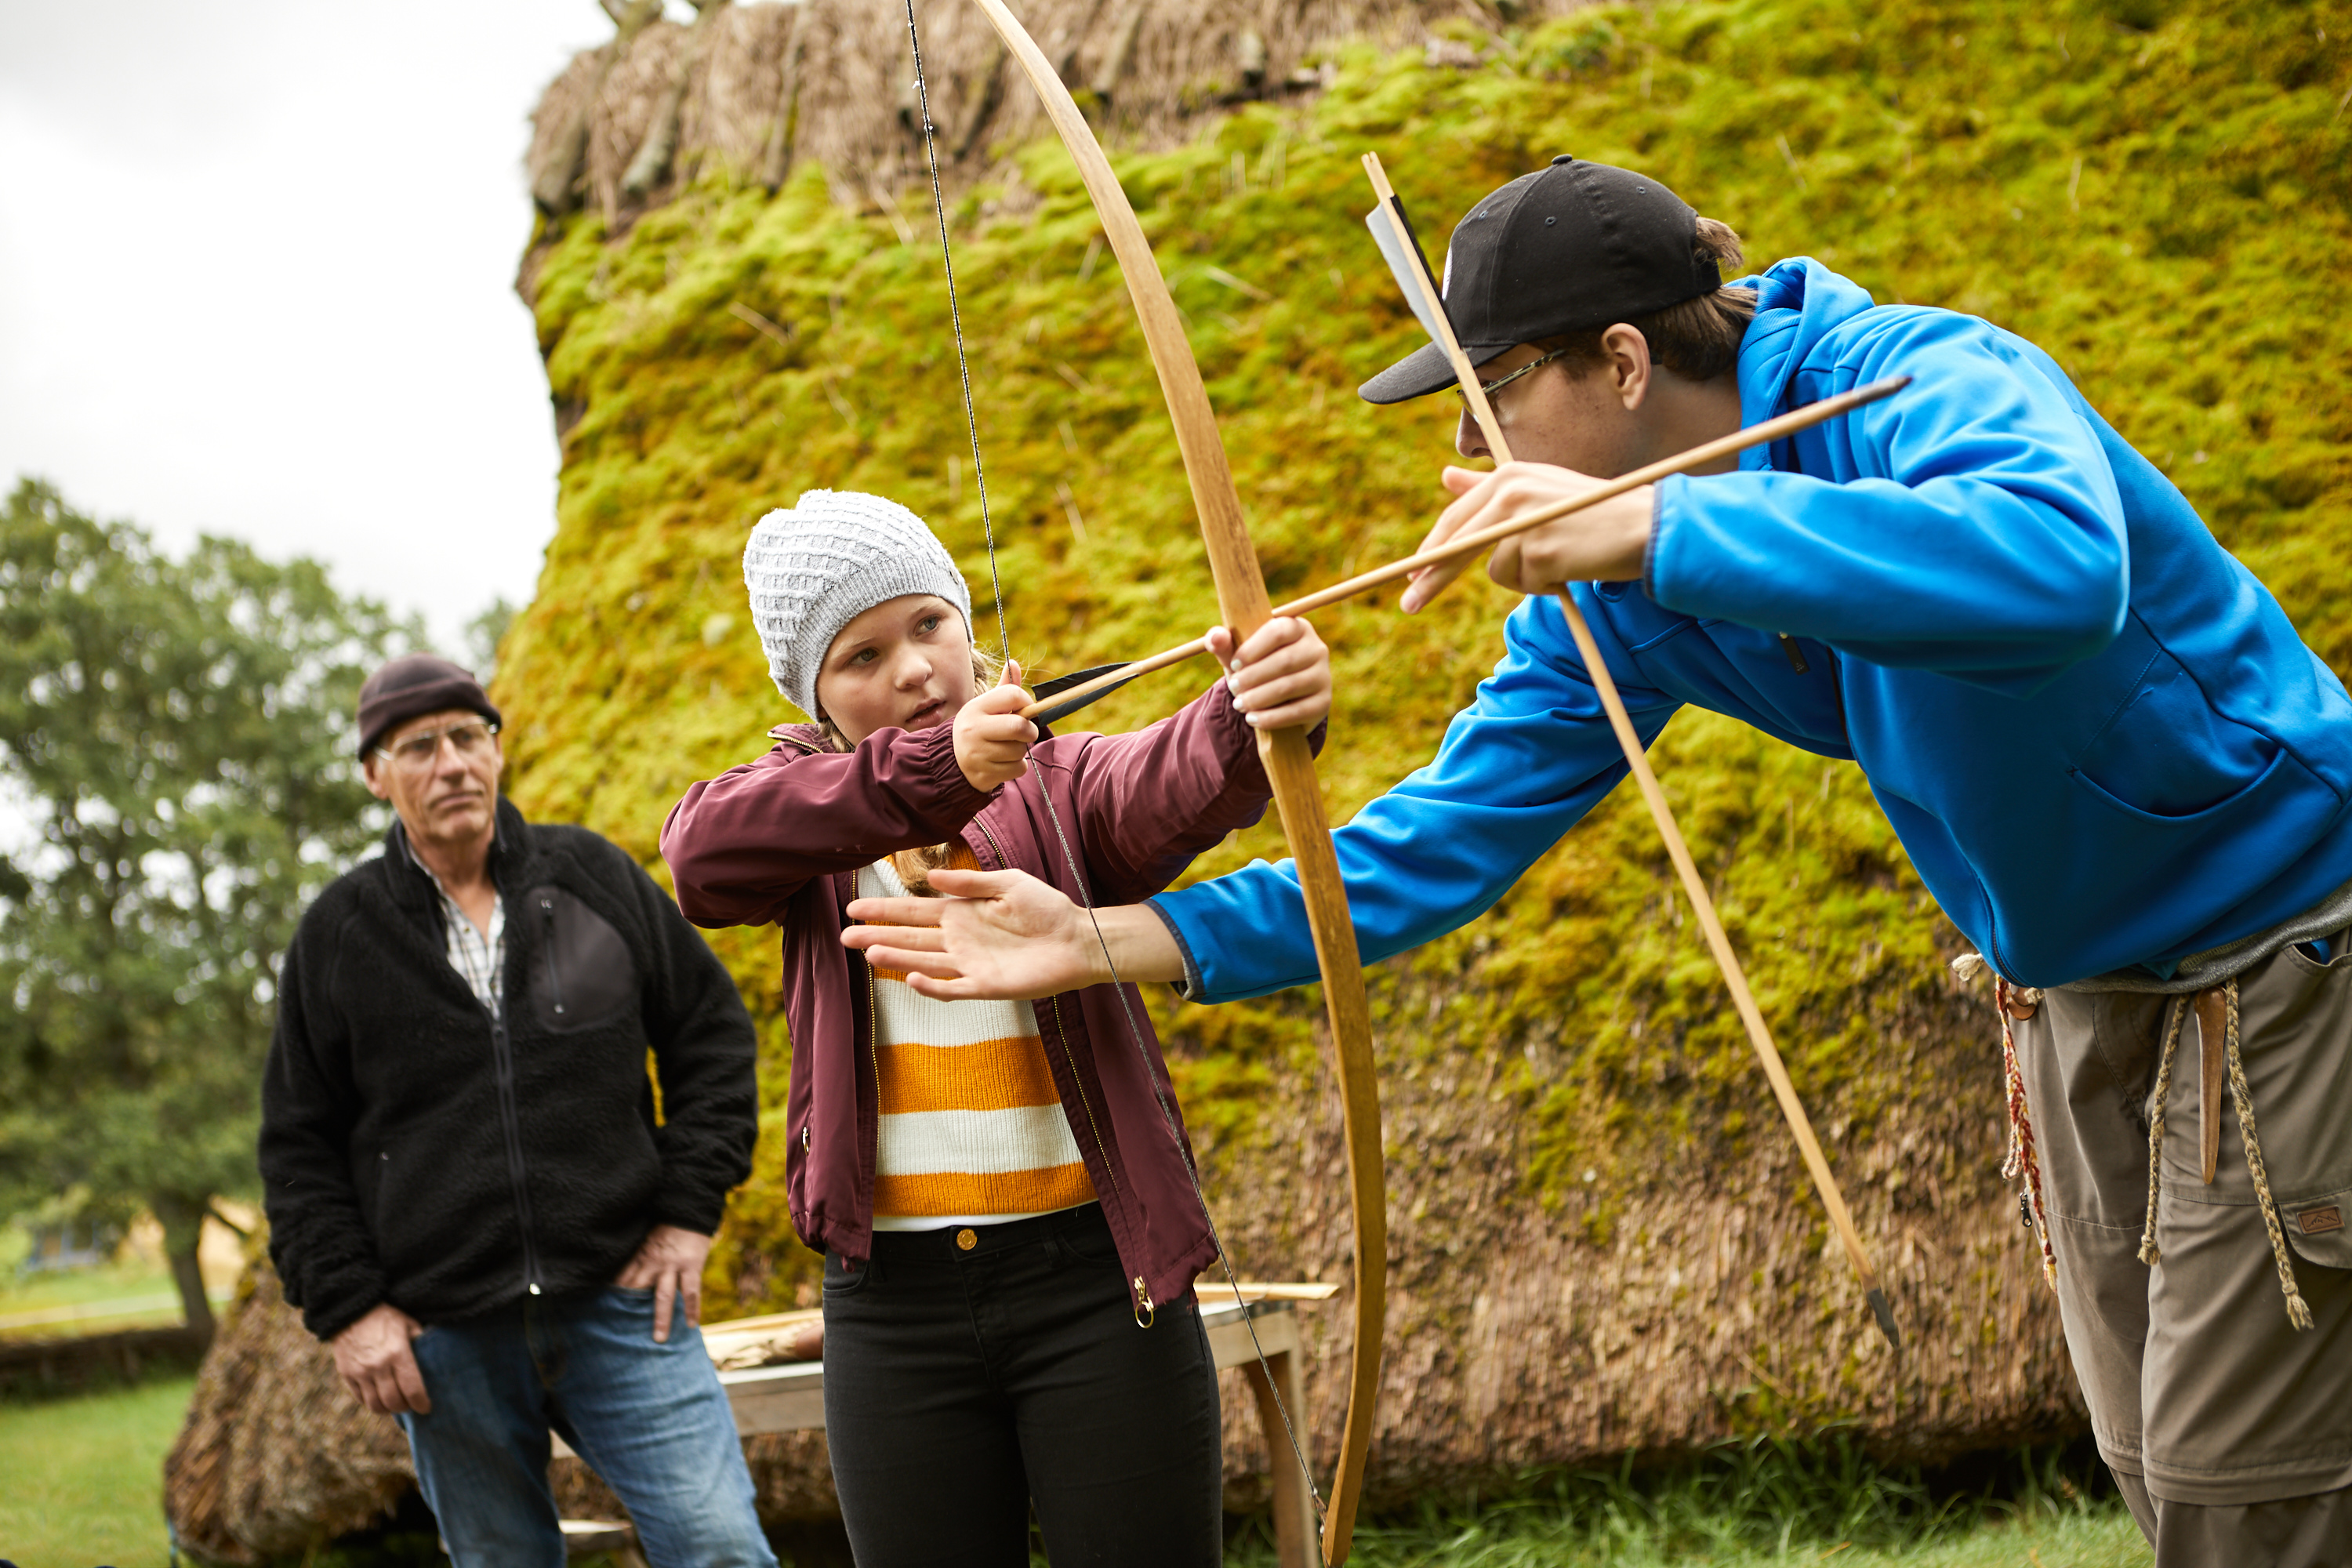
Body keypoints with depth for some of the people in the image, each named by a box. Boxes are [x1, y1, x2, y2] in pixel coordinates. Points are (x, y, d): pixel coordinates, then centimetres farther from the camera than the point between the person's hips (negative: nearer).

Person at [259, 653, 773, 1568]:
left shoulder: (595, 877, 6)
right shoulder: (339, 933, 5)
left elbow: (712, 1030, 11)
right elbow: (299, 1146, 8)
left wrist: (689, 1209, 2)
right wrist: (347, 1306, -2)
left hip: (620, 1297, 0)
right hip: (441, 1337, 1)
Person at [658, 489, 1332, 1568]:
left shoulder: (1060, 787, 3)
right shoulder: (803, 800, 8)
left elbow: (1168, 785, -22)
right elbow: (704, 853, -17)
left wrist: (1258, 715, -46)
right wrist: (936, 768, -32)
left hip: (1092, 1278, -2)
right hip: (893, 1304, 2)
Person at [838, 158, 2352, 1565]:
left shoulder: (1927, 383, -26)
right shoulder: (1619, 600, -4)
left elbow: (2065, 565, -49)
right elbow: (1440, 845, -3)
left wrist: (1654, 526, -48)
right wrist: (1106, 942, -11)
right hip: (2092, 998, 7)